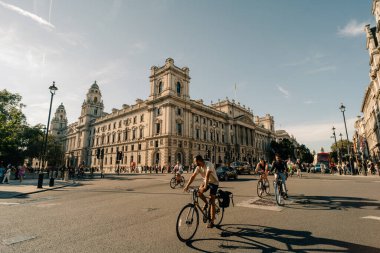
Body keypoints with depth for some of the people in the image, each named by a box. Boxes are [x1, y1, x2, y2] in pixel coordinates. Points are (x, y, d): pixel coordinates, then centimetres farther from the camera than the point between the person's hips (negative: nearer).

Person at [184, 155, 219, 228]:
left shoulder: (209, 164, -28)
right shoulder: (198, 167, -8)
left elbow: (207, 175, -39)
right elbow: (193, 176, -10)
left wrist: (205, 186, -48)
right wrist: (187, 186, -17)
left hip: (214, 182, -6)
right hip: (205, 181, 6)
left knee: (212, 202, -6)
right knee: (199, 192, -22)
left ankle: (212, 222, 4)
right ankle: (206, 203, 8)